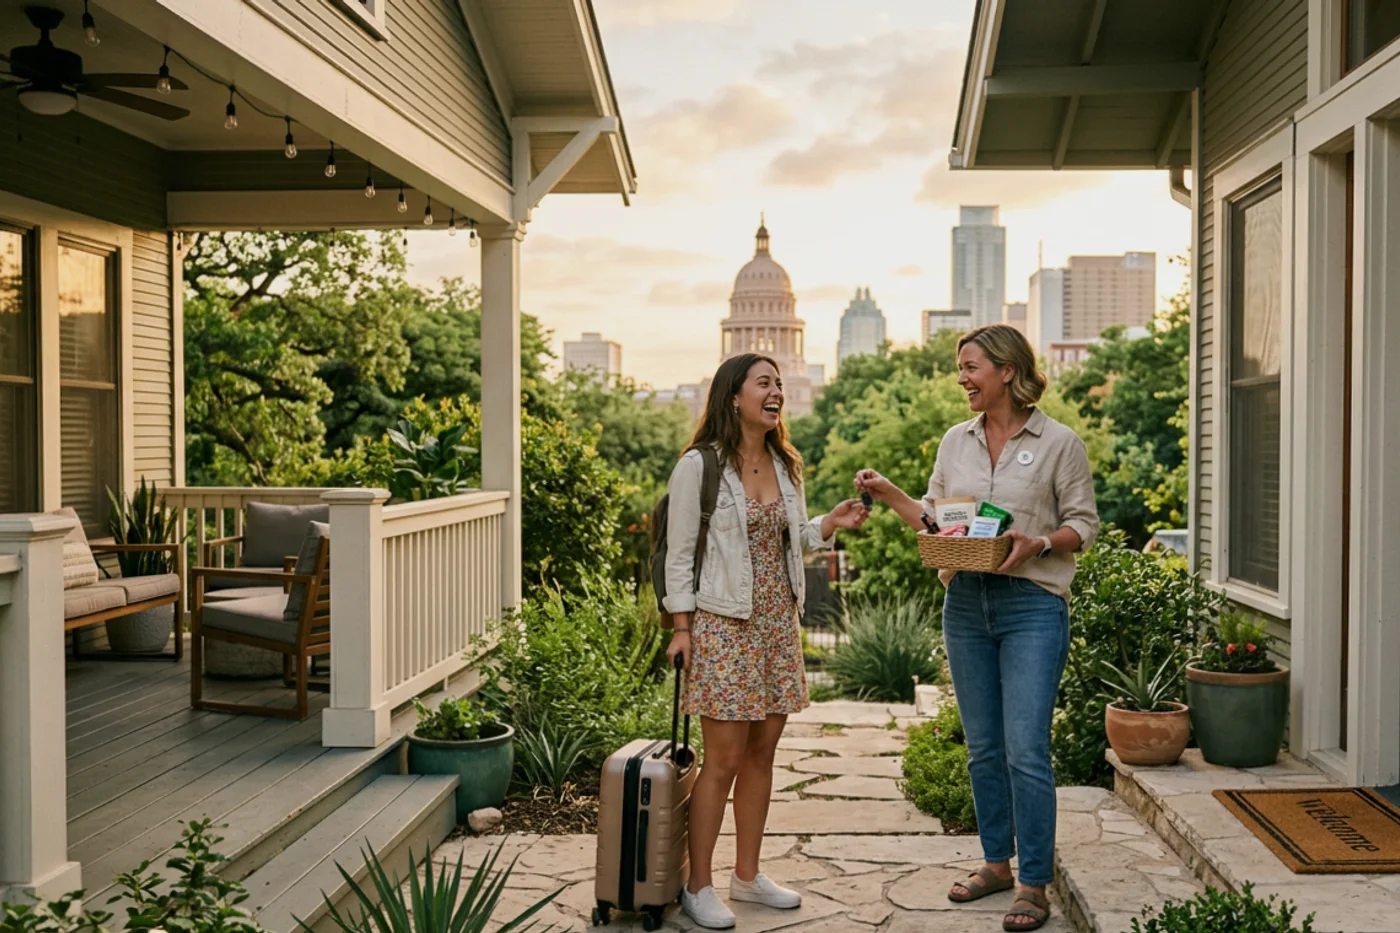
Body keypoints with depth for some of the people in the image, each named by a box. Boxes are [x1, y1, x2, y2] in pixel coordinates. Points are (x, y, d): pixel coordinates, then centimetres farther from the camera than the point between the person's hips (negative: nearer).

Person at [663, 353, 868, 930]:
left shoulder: (785, 465, 11)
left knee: (762, 752, 11)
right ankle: (699, 887, 11)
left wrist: (831, 524, 0)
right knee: (724, 759, -3)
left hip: (778, 624, 7)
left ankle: (748, 876, 24)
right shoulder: (699, 466, -9)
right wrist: (682, 627, -11)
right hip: (723, 627, -6)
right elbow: (679, 552, -7)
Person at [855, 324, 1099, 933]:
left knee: (1026, 751, -7)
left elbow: (1084, 524, -1)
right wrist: (887, 494, 1)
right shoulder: (956, 441, 11)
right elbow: (933, 518, 15)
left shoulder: (1059, 443, -3)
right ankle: (997, 863, 28)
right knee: (983, 748, 13)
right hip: (966, 603, 5)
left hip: (1031, 605, -5)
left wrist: (1038, 543, -18)